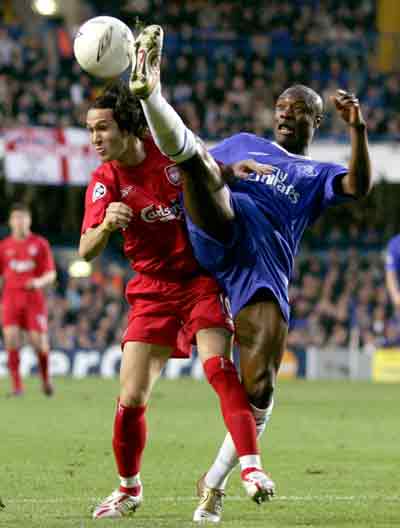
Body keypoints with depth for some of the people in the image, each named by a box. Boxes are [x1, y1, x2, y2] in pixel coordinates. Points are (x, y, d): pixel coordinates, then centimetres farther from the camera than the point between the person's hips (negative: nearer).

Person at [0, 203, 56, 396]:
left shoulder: (40, 244, 4)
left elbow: (51, 274, 3)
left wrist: (40, 282, -19)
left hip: (34, 299, -1)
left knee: (39, 342, -5)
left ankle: (45, 378, 22)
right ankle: (17, 385, -10)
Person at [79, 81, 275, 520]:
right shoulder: (105, 181, -9)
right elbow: (86, 251, -21)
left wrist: (236, 169, -10)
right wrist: (107, 225, -44)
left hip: (201, 279, -1)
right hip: (153, 290, 1)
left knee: (217, 366, -24)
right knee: (131, 397, -4)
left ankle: (250, 466, -27)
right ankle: (129, 489, 18)